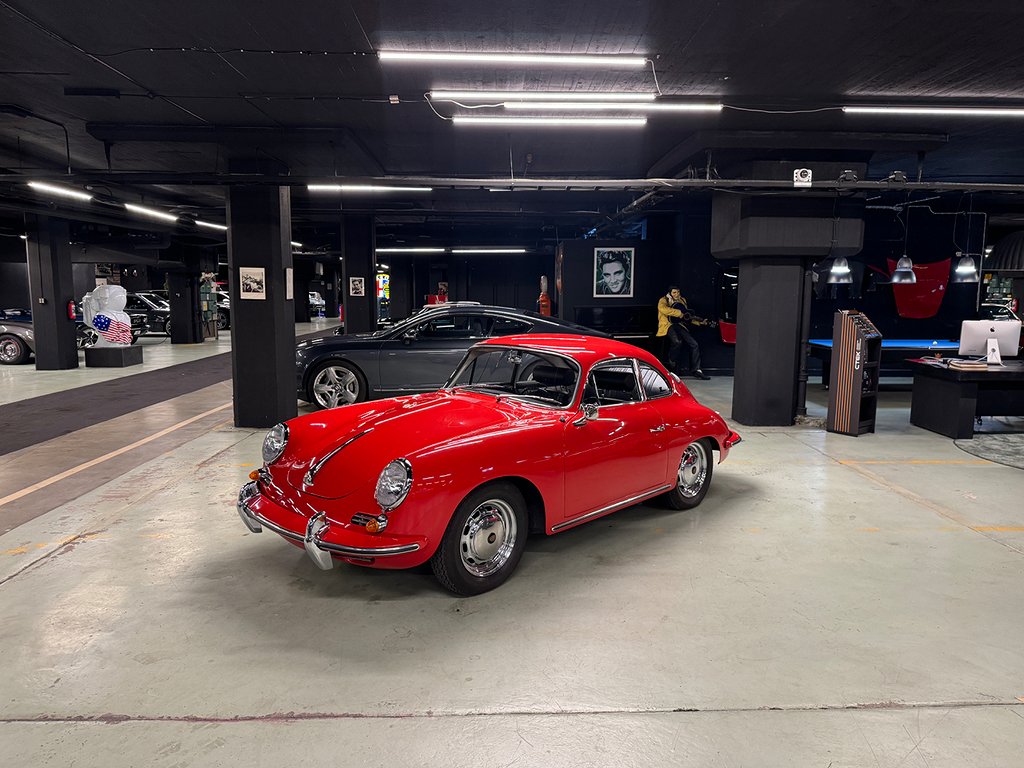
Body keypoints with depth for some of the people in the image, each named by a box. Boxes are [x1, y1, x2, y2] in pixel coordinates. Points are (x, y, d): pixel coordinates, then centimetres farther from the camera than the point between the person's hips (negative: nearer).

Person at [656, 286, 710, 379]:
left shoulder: (682, 300, 23)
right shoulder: (663, 300, 3)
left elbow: (687, 316, 27)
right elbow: (663, 309, -21)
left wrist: (699, 322, 13)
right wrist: (679, 313, -19)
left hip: (680, 325, 6)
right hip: (667, 325, -6)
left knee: (694, 344, -9)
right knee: (678, 341, -34)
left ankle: (696, 370, -1)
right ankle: (670, 363, -11)